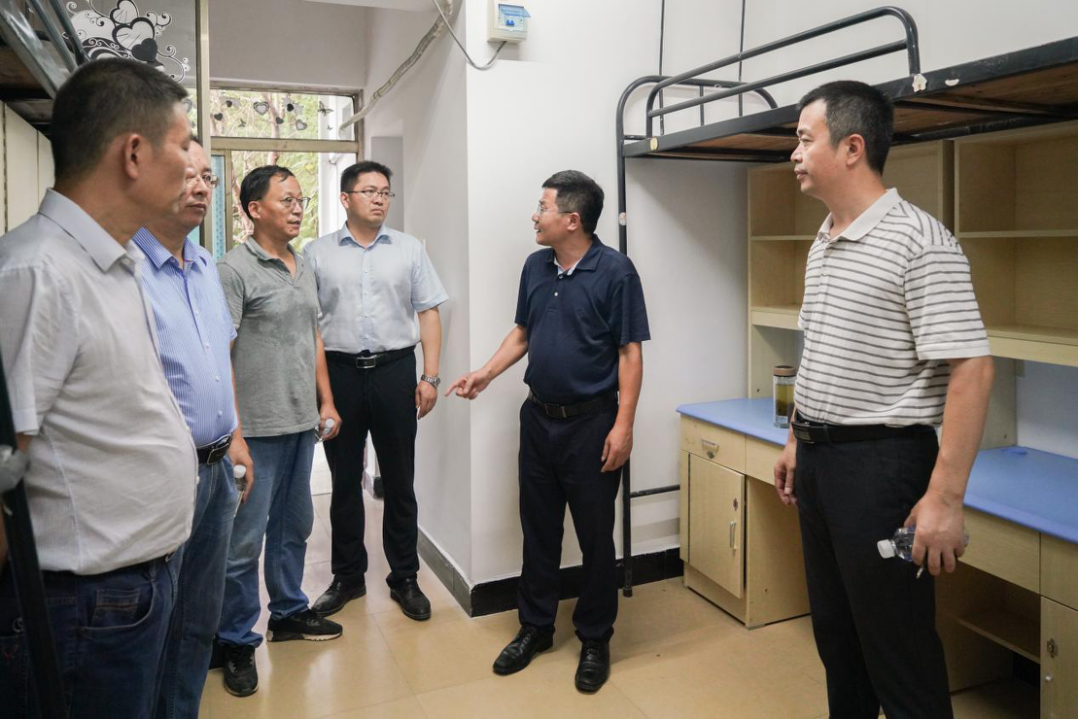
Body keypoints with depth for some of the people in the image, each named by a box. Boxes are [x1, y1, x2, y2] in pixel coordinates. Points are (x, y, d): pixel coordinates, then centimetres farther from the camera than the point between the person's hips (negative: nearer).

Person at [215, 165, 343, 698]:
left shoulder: (304, 269, 13)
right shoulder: (234, 269, -10)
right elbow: (220, 353, -14)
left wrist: (326, 401, 14)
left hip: (302, 422, 8)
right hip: (258, 428, -7)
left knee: (294, 525, 18)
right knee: (246, 538, 2)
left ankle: (288, 613, 35)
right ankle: (237, 642, 17)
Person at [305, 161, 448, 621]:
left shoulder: (409, 249, 6)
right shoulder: (318, 253, 4)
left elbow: (429, 312, 5)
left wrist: (430, 376, -2)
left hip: (394, 371, 0)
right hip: (339, 372, 0)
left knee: (399, 480, 7)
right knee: (344, 481, 10)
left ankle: (404, 578, 20)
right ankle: (347, 577, 25)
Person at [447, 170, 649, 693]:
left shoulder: (615, 271, -11)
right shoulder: (536, 267, 7)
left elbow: (630, 353, -12)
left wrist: (623, 424, -16)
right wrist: (486, 374, 6)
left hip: (591, 422, -5)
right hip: (538, 416, 6)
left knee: (595, 534, 6)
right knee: (538, 527, 14)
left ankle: (595, 639, 24)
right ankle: (535, 626, 31)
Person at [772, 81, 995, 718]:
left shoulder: (919, 241, -17)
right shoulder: (823, 245, 10)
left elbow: (971, 369, -21)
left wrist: (944, 498, -23)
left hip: (880, 462, -8)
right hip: (818, 458, 8)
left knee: (899, 653, 5)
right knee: (835, 634, 20)